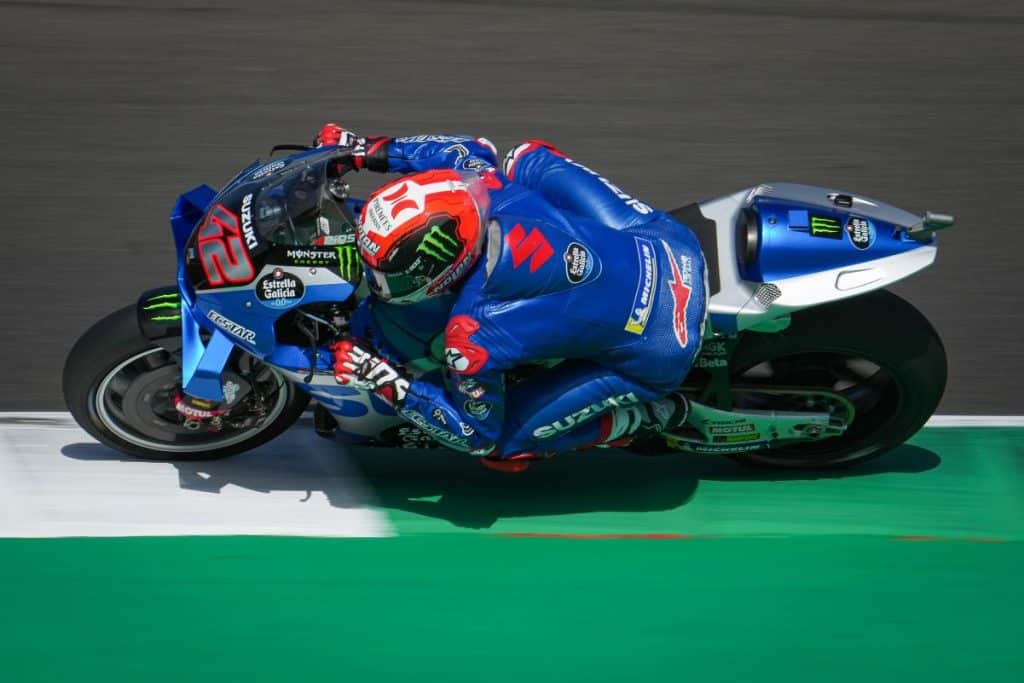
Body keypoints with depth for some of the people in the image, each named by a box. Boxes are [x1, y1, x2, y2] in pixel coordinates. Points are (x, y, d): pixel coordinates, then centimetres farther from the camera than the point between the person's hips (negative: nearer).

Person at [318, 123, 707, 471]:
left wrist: (381, 380, -10)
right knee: (529, 157, 16)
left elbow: (477, 434, -11)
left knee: (505, 444, 4)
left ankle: (646, 415, 12)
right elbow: (476, 149, 10)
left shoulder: (472, 339, -29)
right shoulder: (488, 191, -16)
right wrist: (367, 152, 8)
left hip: (658, 353, -6)